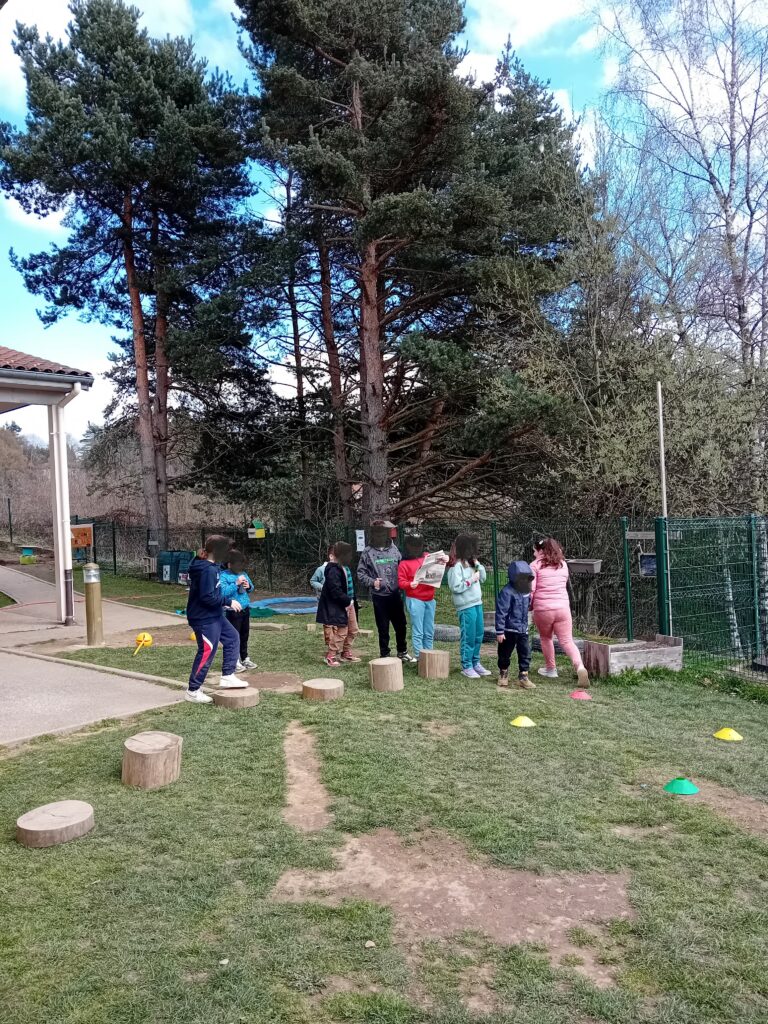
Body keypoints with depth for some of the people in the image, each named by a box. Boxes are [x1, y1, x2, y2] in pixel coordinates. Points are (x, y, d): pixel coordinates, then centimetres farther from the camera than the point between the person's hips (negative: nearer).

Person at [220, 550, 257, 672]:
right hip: (233, 611, -7)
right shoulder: (223, 576, -11)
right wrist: (236, 584, -24)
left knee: (244, 635, 16)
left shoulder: (243, 574, 10)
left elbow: (251, 587, 20)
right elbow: (223, 592, -22)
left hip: (245, 609, 7)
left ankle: (245, 658, 28)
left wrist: (248, 586, -3)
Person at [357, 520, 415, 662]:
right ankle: (384, 655, 20)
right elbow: (360, 572, -2)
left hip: (395, 594, 4)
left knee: (401, 625, 12)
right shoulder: (368, 552, -5)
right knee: (383, 628, 6)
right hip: (379, 596, -3)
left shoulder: (394, 549, 5)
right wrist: (372, 582, -16)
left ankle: (402, 652, 31)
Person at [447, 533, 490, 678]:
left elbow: (483, 578, 15)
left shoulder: (470, 563, 12)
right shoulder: (456, 566, -13)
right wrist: (471, 579, -13)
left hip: (477, 603, 8)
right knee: (468, 637, -1)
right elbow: (456, 587, -18)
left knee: (479, 635, 14)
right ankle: (467, 667, 9)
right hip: (466, 606, -8)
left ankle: (475, 663, 26)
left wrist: (477, 564, 3)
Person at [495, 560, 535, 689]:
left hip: (523, 630, 6)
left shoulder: (526, 592, 5)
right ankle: (503, 674, 31)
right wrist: (499, 631, -18)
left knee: (525, 653, 1)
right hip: (509, 630, -6)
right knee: (505, 654, 10)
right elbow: (501, 613, -19)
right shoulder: (507, 592, -19)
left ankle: (523, 677, 10)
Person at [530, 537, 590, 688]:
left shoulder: (535, 565, -3)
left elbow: (530, 589, -8)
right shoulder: (563, 564, 12)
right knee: (567, 640, 3)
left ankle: (551, 669, 30)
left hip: (543, 609, -3)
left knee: (546, 638, 20)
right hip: (563, 607, 3)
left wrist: (529, 606, 5)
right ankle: (580, 666, -20)